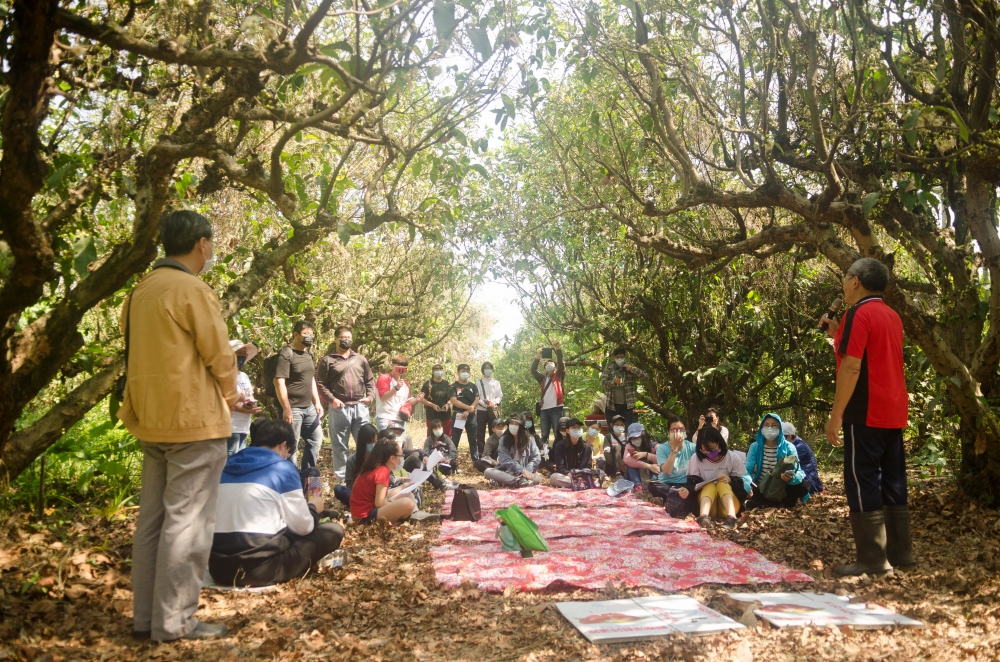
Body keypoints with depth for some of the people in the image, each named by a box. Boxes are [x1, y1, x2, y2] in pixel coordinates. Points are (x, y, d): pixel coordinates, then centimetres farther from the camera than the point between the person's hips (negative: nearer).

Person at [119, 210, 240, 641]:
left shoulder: (142, 291, 13)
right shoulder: (192, 290, -14)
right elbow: (219, 356, -12)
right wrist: (230, 396, 8)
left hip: (153, 419, 9)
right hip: (193, 420, -9)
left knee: (152, 519, 13)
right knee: (187, 522, -2)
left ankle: (145, 616, 20)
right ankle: (173, 621, 3)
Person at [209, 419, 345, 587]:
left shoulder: (226, 467, 12)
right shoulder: (282, 468, -4)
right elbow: (302, 527, -2)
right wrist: (313, 508, 19)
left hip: (219, 566, 7)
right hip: (260, 567, -7)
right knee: (334, 530, 7)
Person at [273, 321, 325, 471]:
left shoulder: (308, 354, 13)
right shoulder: (286, 354, -12)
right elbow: (279, 382, -18)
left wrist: (317, 402, 15)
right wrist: (286, 409, -22)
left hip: (309, 408, 9)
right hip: (293, 408, -9)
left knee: (316, 440, 15)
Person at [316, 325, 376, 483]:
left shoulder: (360, 359, 15)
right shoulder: (328, 360, 1)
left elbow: (370, 380, 17)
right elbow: (320, 384, -4)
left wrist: (370, 396, 1)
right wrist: (331, 399, -15)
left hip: (360, 407, 3)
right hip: (339, 408, -3)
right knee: (339, 446, 4)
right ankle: (341, 478, 13)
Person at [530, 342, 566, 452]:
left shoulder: (558, 376, 9)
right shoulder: (543, 378, 18)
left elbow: (560, 363, -4)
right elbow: (533, 371, 6)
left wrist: (558, 349, -18)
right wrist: (537, 357, -5)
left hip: (556, 408, -3)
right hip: (544, 409, 4)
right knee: (543, 434, 8)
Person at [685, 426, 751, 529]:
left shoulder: (732, 458, -2)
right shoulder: (696, 458, -1)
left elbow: (746, 483, -1)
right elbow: (693, 482, -1)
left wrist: (731, 480, -20)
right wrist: (688, 490, -23)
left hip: (729, 506, 0)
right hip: (706, 501, 0)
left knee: (722, 484, -27)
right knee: (710, 485, -28)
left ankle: (731, 517, -53)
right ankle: (703, 517, -58)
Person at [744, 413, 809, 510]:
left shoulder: (789, 447, -3)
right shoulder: (755, 446, -1)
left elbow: (798, 471, -12)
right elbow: (747, 470, -8)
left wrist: (792, 478, -38)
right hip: (761, 490, 0)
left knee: (803, 486, -28)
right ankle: (780, 503, -19)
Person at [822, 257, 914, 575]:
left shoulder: (858, 314, -12)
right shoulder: (891, 316, 16)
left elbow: (852, 367, -19)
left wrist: (835, 415, -17)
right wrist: (840, 335, 22)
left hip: (866, 413, -9)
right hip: (893, 412, 9)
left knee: (862, 482, -5)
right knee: (892, 482, 12)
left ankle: (872, 559, -3)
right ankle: (901, 553, 17)